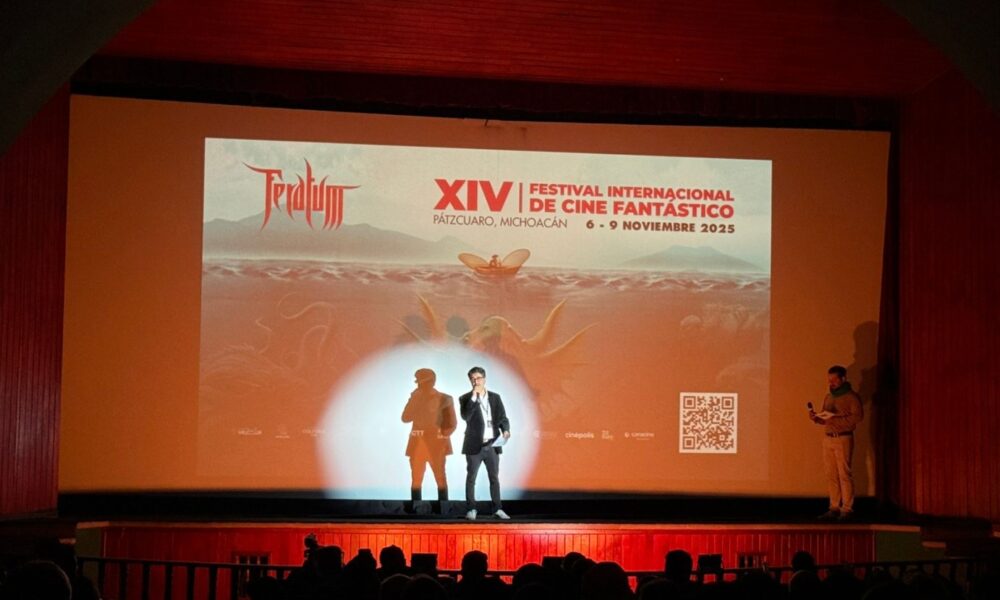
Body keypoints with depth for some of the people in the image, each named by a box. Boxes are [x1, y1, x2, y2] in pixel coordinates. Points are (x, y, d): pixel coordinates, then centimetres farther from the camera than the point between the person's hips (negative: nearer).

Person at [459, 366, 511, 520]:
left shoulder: (495, 397, 8)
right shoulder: (465, 398, -1)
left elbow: (502, 417, 6)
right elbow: (465, 416, -18)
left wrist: (505, 430, -14)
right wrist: (474, 396, -21)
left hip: (492, 444, 3)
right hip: (475, 445, -3)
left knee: (494, 477, 8)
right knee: (471, 478, 2)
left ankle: (497, 509, 14)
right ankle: (471, 509, 8)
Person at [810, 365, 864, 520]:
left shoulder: (851, 396, -4)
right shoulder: (828, 397, 18)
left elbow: (858, 416, -15)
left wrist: (836, 420, -22)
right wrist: (816, 417, 0)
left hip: (843, 438, -7)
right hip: (828, 438, 7)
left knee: (844, 474, -7)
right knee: (830, 475, 5)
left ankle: (847, 509, -4)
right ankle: (834, 508, 10)